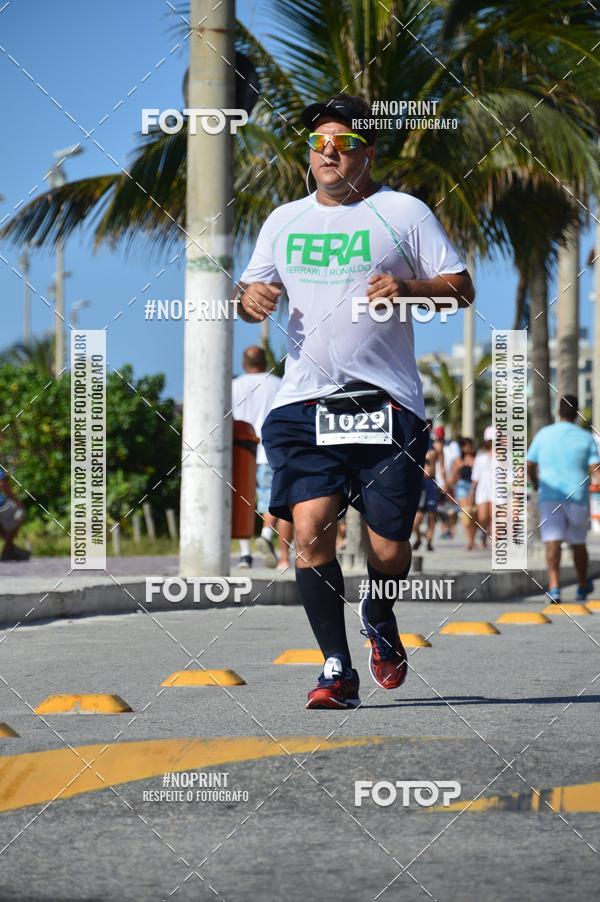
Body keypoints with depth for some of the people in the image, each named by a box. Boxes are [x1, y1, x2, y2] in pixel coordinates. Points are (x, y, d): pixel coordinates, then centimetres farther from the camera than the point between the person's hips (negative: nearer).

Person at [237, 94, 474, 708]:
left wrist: (408, 289, -16)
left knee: (387, 547, -2)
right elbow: (253, 292, 22)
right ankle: (337, 669, -6)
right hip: (304, 403, 2)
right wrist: (250, 298, -2)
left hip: (387, 404, -2)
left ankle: (379, 620, 33)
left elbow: (461, 288, 3)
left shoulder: (404, 213, 5)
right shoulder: (284, 221, 16)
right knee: (310, 529, -15)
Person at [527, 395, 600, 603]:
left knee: (553, 542, -10)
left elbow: (529, 465, 12)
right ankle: (583, 586, 31)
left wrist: (535, 484, 30)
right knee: (578, 542, 16)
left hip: (549, 496, 0)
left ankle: (554, 585, -27)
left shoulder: (543, 434, 5)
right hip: (578, 497, 0)